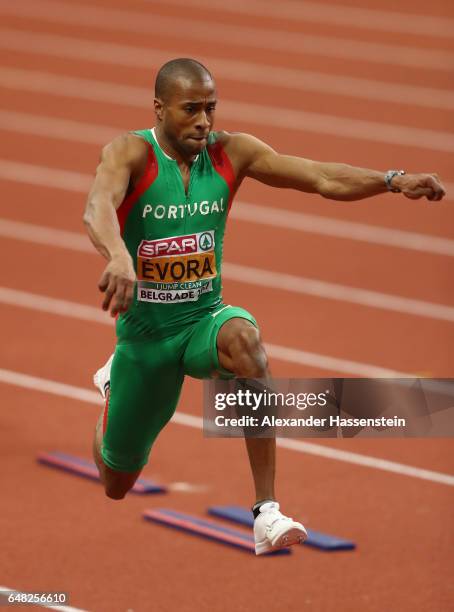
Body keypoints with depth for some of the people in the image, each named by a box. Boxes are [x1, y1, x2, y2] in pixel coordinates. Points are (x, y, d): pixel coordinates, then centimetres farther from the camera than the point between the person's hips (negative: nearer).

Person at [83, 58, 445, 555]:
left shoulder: (231, 153, -7)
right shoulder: (129, 154, -18)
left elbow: (322, 179, -12)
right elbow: (98, 206, -40)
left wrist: (391, 180, -30)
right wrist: (118, 257, -61)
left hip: (204, 320, 1)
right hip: (144, 332, -1)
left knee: (244, 338, -39)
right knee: (116, 485, 13)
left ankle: (267, 512, -37)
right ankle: (115, 380, 51)